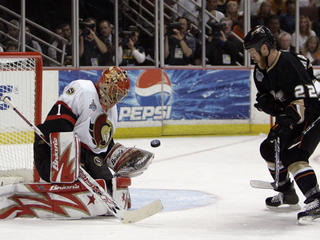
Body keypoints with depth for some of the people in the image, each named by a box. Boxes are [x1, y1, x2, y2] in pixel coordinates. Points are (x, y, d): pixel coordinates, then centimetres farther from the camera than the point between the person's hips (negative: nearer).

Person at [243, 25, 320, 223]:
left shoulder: (290, 64, -26)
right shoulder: (262, 69, 4)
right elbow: (265, 97, 14)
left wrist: (287, 121, -37)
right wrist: (266, 103, -10)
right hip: (290, 116, 10)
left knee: (292, 155, -25)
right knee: (269, 149, 15)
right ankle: (287, 193, 29)